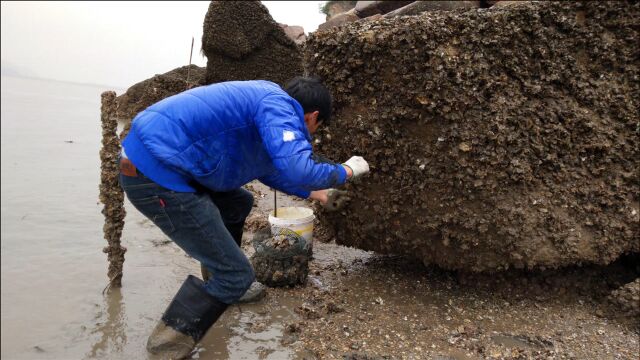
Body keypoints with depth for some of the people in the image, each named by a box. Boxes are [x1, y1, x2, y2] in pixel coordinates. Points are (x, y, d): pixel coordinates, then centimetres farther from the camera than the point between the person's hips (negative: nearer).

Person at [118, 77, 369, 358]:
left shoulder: (265, 101, 21)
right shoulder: (279, 106, -8)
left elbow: (270, 166, 35)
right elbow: (296, 169, -25)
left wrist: (313, 193, 43)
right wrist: (345, 171, -5)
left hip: (152, 158, 10)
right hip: (157, 174, -10)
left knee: (238, 204, 28)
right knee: (237, 274, -2)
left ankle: (223, 286, 40)